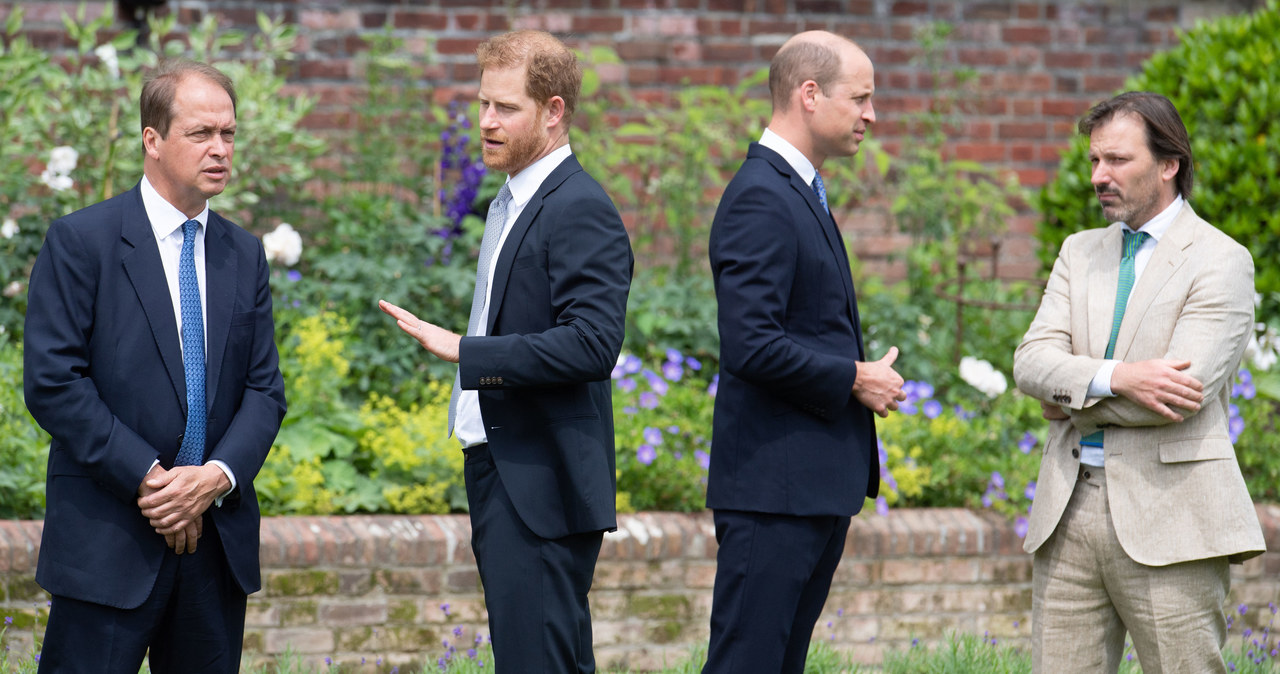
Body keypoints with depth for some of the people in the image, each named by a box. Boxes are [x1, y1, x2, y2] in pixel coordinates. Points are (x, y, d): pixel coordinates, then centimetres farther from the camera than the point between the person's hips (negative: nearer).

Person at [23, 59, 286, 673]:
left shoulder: (244, 254, 13)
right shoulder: (81, 242, -4)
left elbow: (265, 388, 9)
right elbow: (52, 383, -11)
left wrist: (219, 475, -10)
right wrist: (148, 478, -15)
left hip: (219, 543, 5)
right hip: (107, 545, -5)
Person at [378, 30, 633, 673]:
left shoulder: (580, 210, -14)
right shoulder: (510, 203, 17)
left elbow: (591, 344, -24)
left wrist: (463, 350, -23)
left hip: (543, 486, -10)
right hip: (499, 475, 10)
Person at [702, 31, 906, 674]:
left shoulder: (798, 190, 18)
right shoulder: (760, 198, -15)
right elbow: (751, 346, -24)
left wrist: (862, 373, 10)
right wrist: (854, 379, -13)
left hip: (818, 485, 10)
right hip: (774, 487, -10)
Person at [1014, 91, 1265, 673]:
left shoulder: (1221, 263, -3)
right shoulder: (1080, 253, 17)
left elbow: (1184, 392, -15)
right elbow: (1031, 362, 3)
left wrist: (1072, 400, -4)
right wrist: (1113, 379, -16)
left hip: (1169, 520, -5)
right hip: (1068, 512, 5)